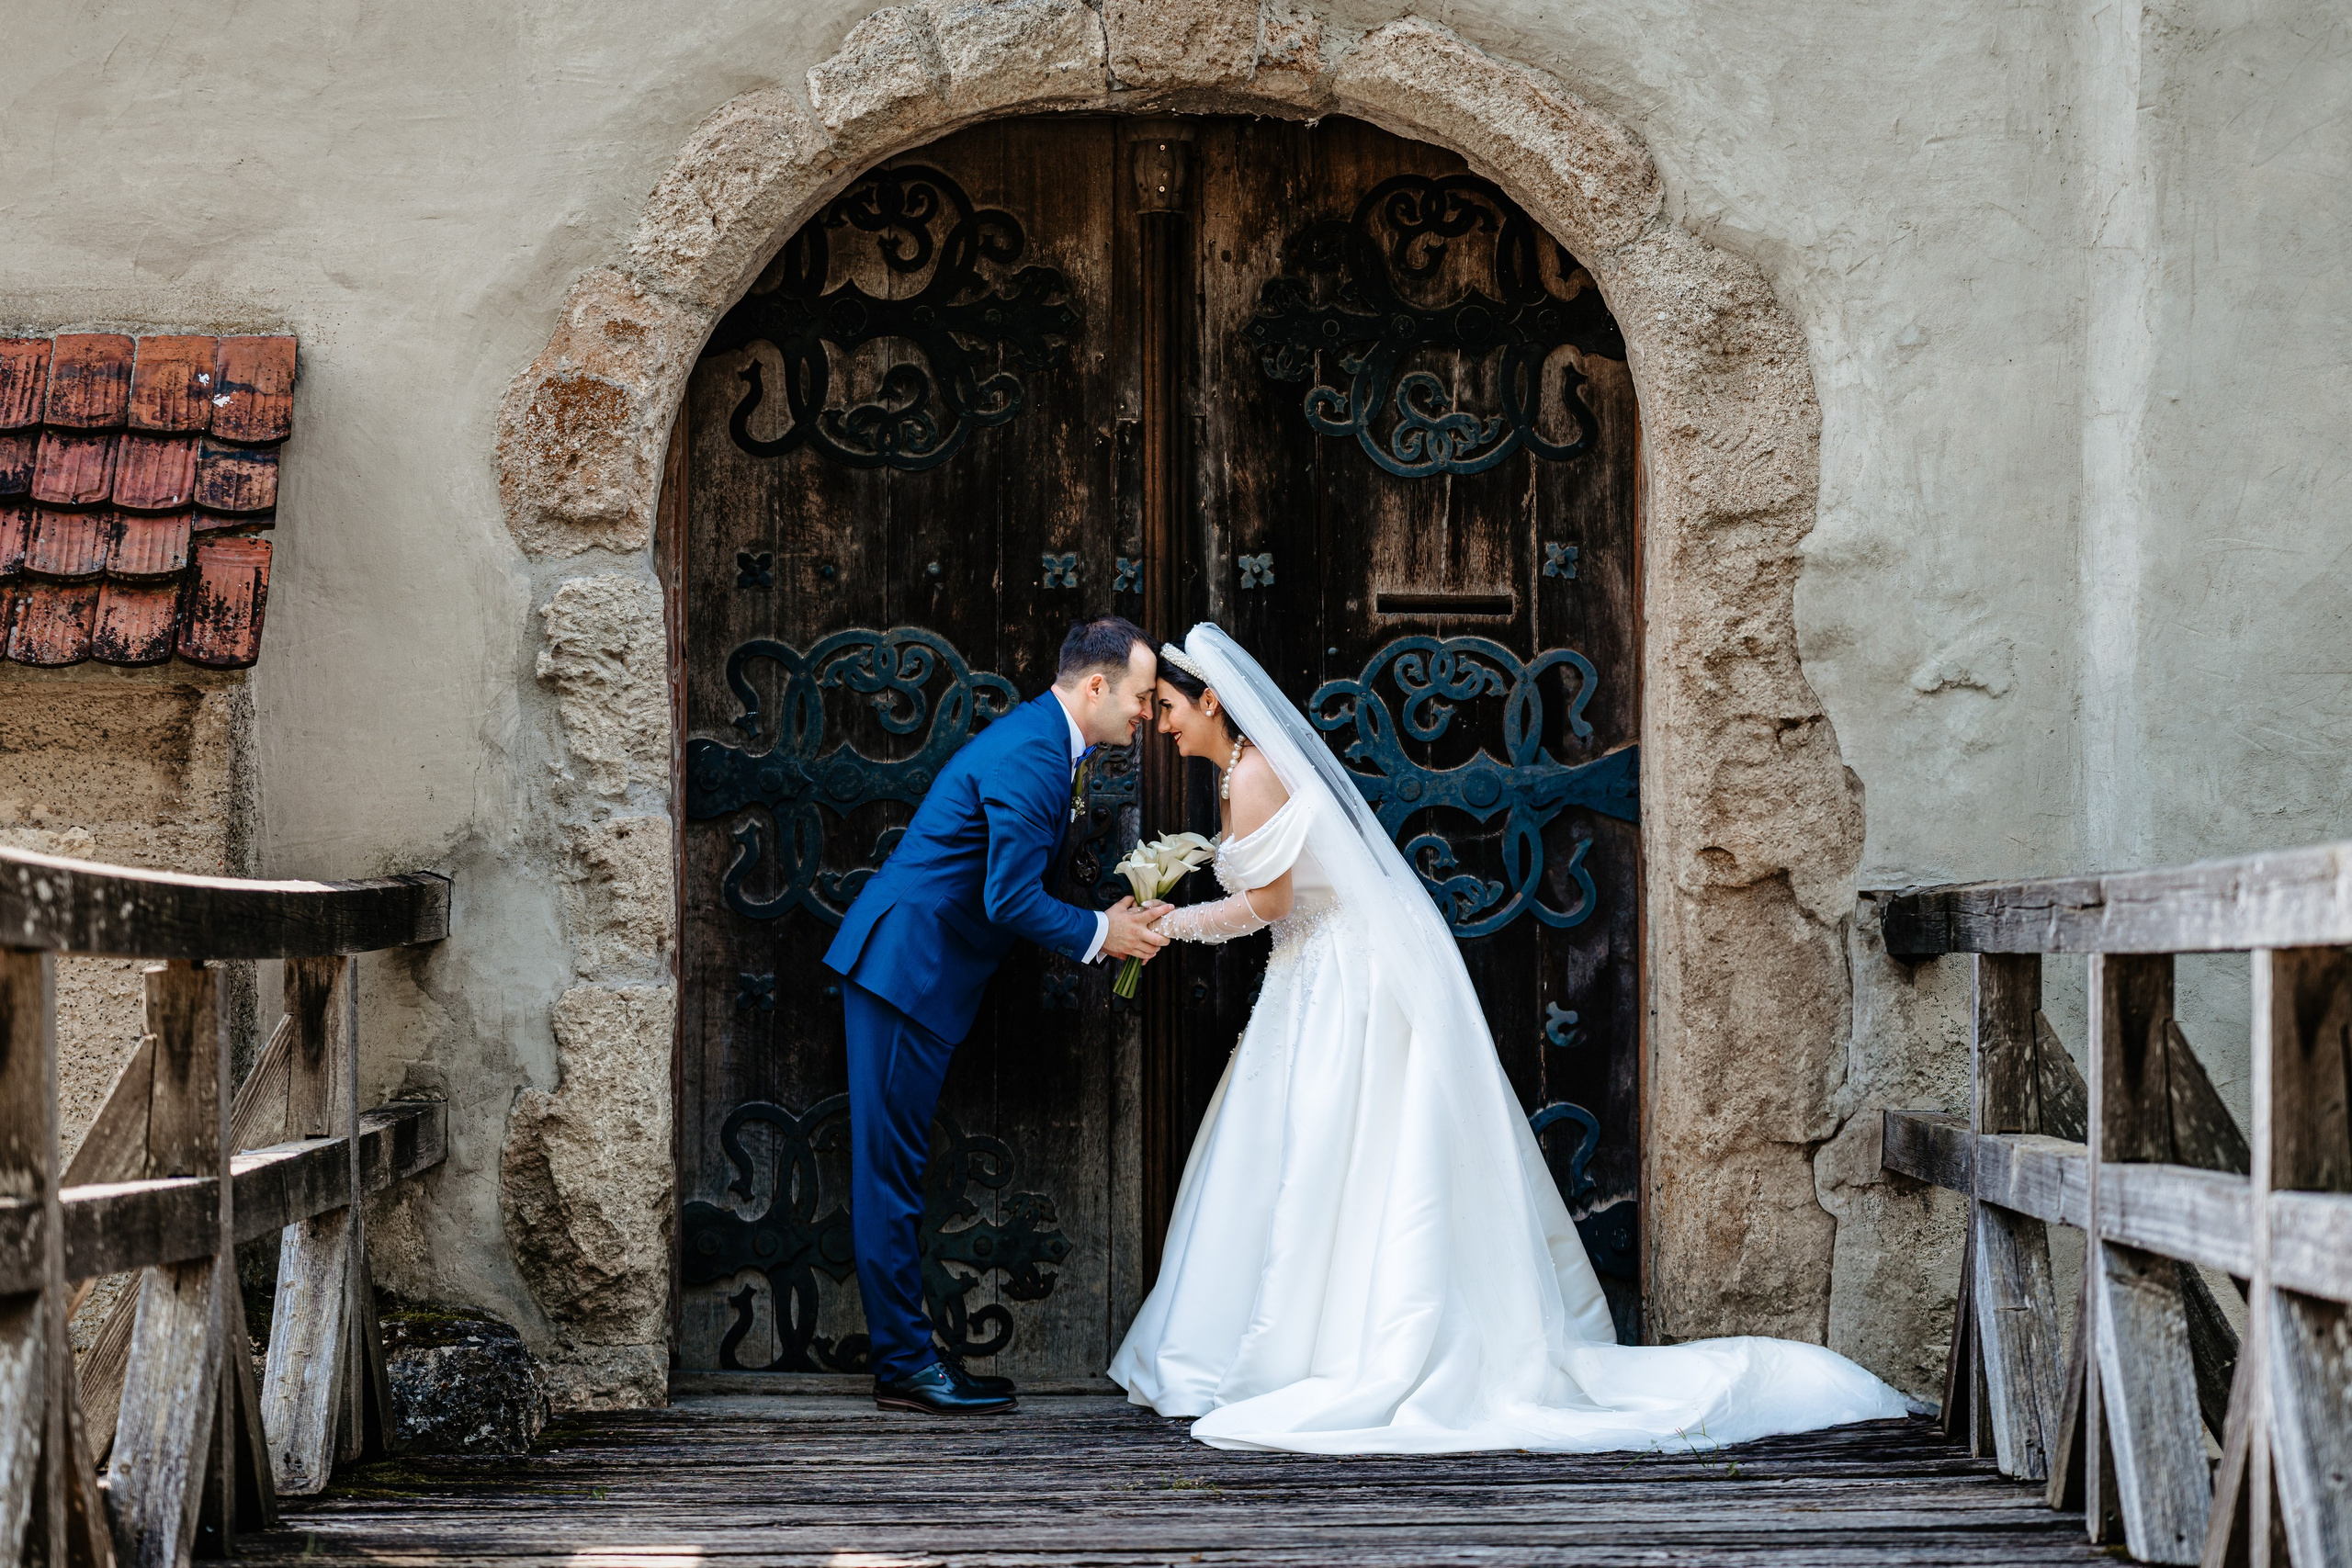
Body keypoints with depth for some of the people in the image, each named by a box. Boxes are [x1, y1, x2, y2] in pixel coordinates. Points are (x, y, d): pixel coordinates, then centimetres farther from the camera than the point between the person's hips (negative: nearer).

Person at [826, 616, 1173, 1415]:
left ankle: (905, 1352, 15)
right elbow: (1011, 899, -22)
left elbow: (1015, 882, 19)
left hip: (913, 968, 11)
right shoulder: (1029, 757, -19)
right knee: (891, 1169, -5)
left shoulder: (1042, 741, 13)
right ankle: (905, 1364, -1)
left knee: (897, 1168, 11)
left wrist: (1107, 916, 8)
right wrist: (1101, 933, -9)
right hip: (904, 966, -11)